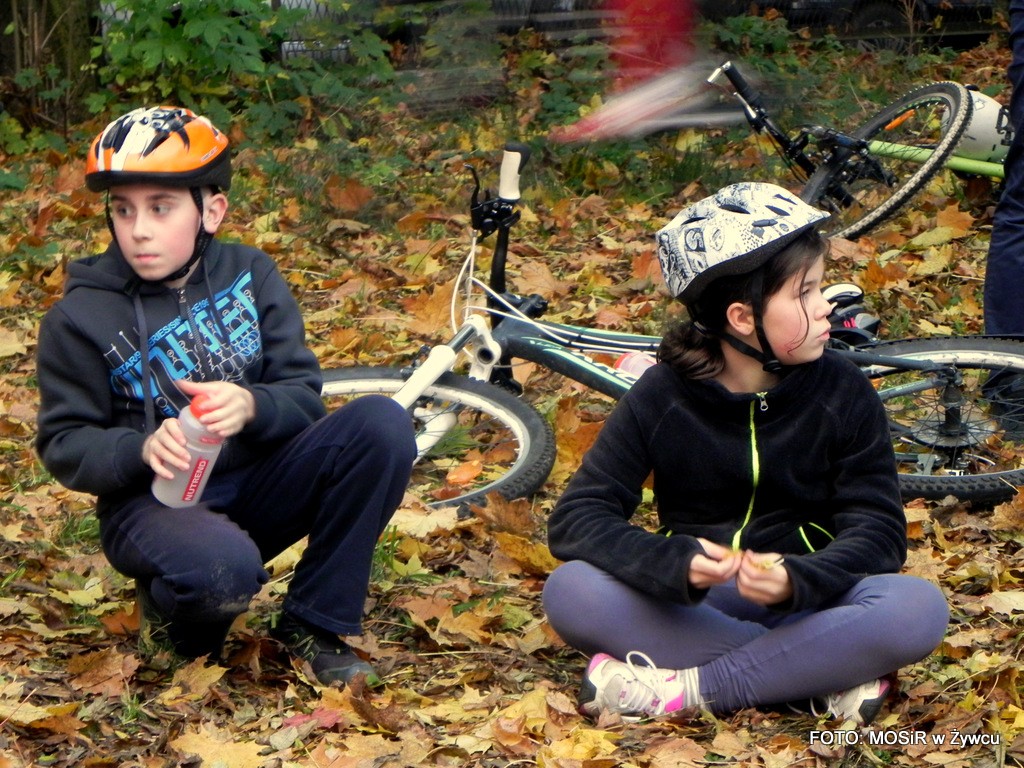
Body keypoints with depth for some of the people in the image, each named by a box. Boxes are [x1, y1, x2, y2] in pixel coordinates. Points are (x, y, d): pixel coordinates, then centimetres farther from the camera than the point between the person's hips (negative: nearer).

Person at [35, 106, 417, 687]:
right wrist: (142, 450, -26)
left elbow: (304, 395, -2)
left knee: (383, 423, -21)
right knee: (224, 569, -40)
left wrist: (251, 407, -26)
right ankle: (177, 610, 1)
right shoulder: (82, 317, -6)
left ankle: (316, 624, -10)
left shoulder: (249, 275, 2)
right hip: (153, 503, -4)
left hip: (258, 486, 4)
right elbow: (64, 445, -5)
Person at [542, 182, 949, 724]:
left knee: (919, 610, -30)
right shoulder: (662, 396, -6)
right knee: (570, 592, -29)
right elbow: (576, 519, -11)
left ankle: (686, 689, -29)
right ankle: (824, 678, -27)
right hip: (691, 607, 0)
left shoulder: (843, 393, -4)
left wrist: (796, 580, -30)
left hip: (803, 606, 0)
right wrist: (675, 563, -31)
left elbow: (878, 530, -8)